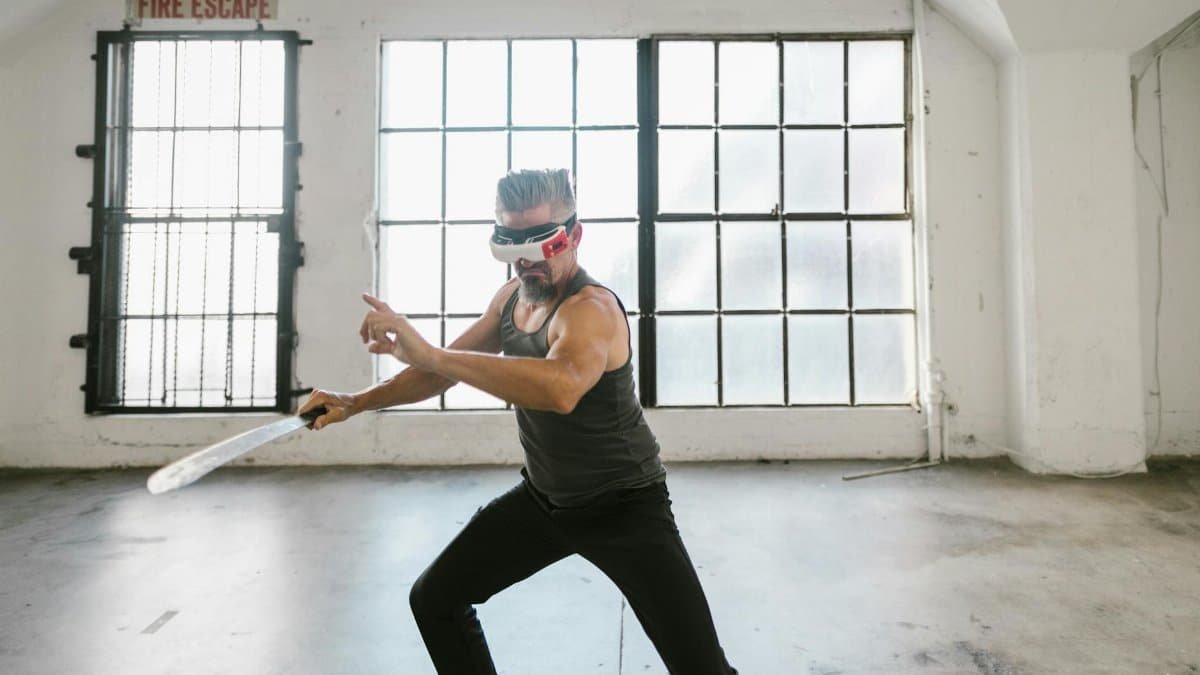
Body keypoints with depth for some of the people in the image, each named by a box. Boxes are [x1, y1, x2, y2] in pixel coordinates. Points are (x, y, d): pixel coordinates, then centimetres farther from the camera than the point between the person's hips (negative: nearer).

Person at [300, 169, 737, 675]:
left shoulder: (591, 308, -27)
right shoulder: (511, 297, -2)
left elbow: (561, 389, -50)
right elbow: (446, 369, 11)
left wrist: (428, 352, -50)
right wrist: (356, 403, 5)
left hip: (624, 506, -7)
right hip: (542, 498, 7)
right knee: (434, 600, 12)